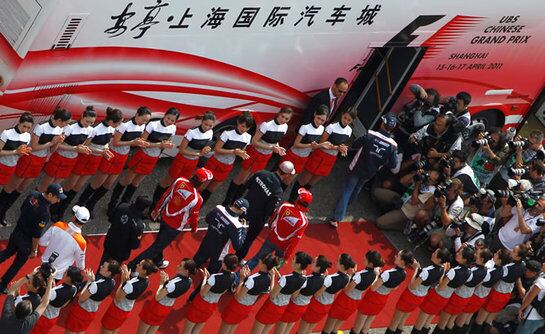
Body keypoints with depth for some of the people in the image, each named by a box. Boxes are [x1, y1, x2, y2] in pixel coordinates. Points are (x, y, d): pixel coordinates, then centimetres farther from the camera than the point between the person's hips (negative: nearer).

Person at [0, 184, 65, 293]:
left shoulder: (33, 195, -12)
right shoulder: (44, 212, -34)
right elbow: (36, 234, -25)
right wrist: (34, 250, -10)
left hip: (16, 231, 7)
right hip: (26, 240, -7)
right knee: (18, 264, 16)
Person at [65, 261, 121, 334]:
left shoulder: (96, 285, -37)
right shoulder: (112, 283, -15)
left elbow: (81, 298, -27)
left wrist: (89, 281, -23)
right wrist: (93, 280, -13)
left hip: (81, 310, -6)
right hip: (92, 313, 6)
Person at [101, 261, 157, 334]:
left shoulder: (131, 285, -38)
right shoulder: (145, 280, -14)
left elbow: (118, 298, -25)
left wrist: (123, 281, -22)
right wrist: (127, 277, -13)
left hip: (118, 310, -7)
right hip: (127, 311, 7)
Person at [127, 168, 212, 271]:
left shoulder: (180, 181, -16)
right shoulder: (197, 199, -32)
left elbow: (166, 196, -2)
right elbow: (193, 217, -15)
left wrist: (157, 210, 14)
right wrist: (194, 228, 8)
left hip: (164, 217, 7)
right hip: (175, 227, -7)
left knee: (160, 239, 31)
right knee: (157, 246, 6)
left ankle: (157, 262, 56)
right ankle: (132, 266, 8)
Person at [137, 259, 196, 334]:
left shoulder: (173, 283, -35)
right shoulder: (188, 281, -11)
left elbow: (157, 297, -26)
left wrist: (161, 284, -14)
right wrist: (167, 281, -11)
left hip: (157, 306, -7)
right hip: (167, 309, 7)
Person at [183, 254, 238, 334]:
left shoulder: (215, 277, -34)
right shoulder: (232, 277, -13)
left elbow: (202, 293, -26)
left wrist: (205, 277, -16)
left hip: (201, 303, -6)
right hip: (213, 306, 6)